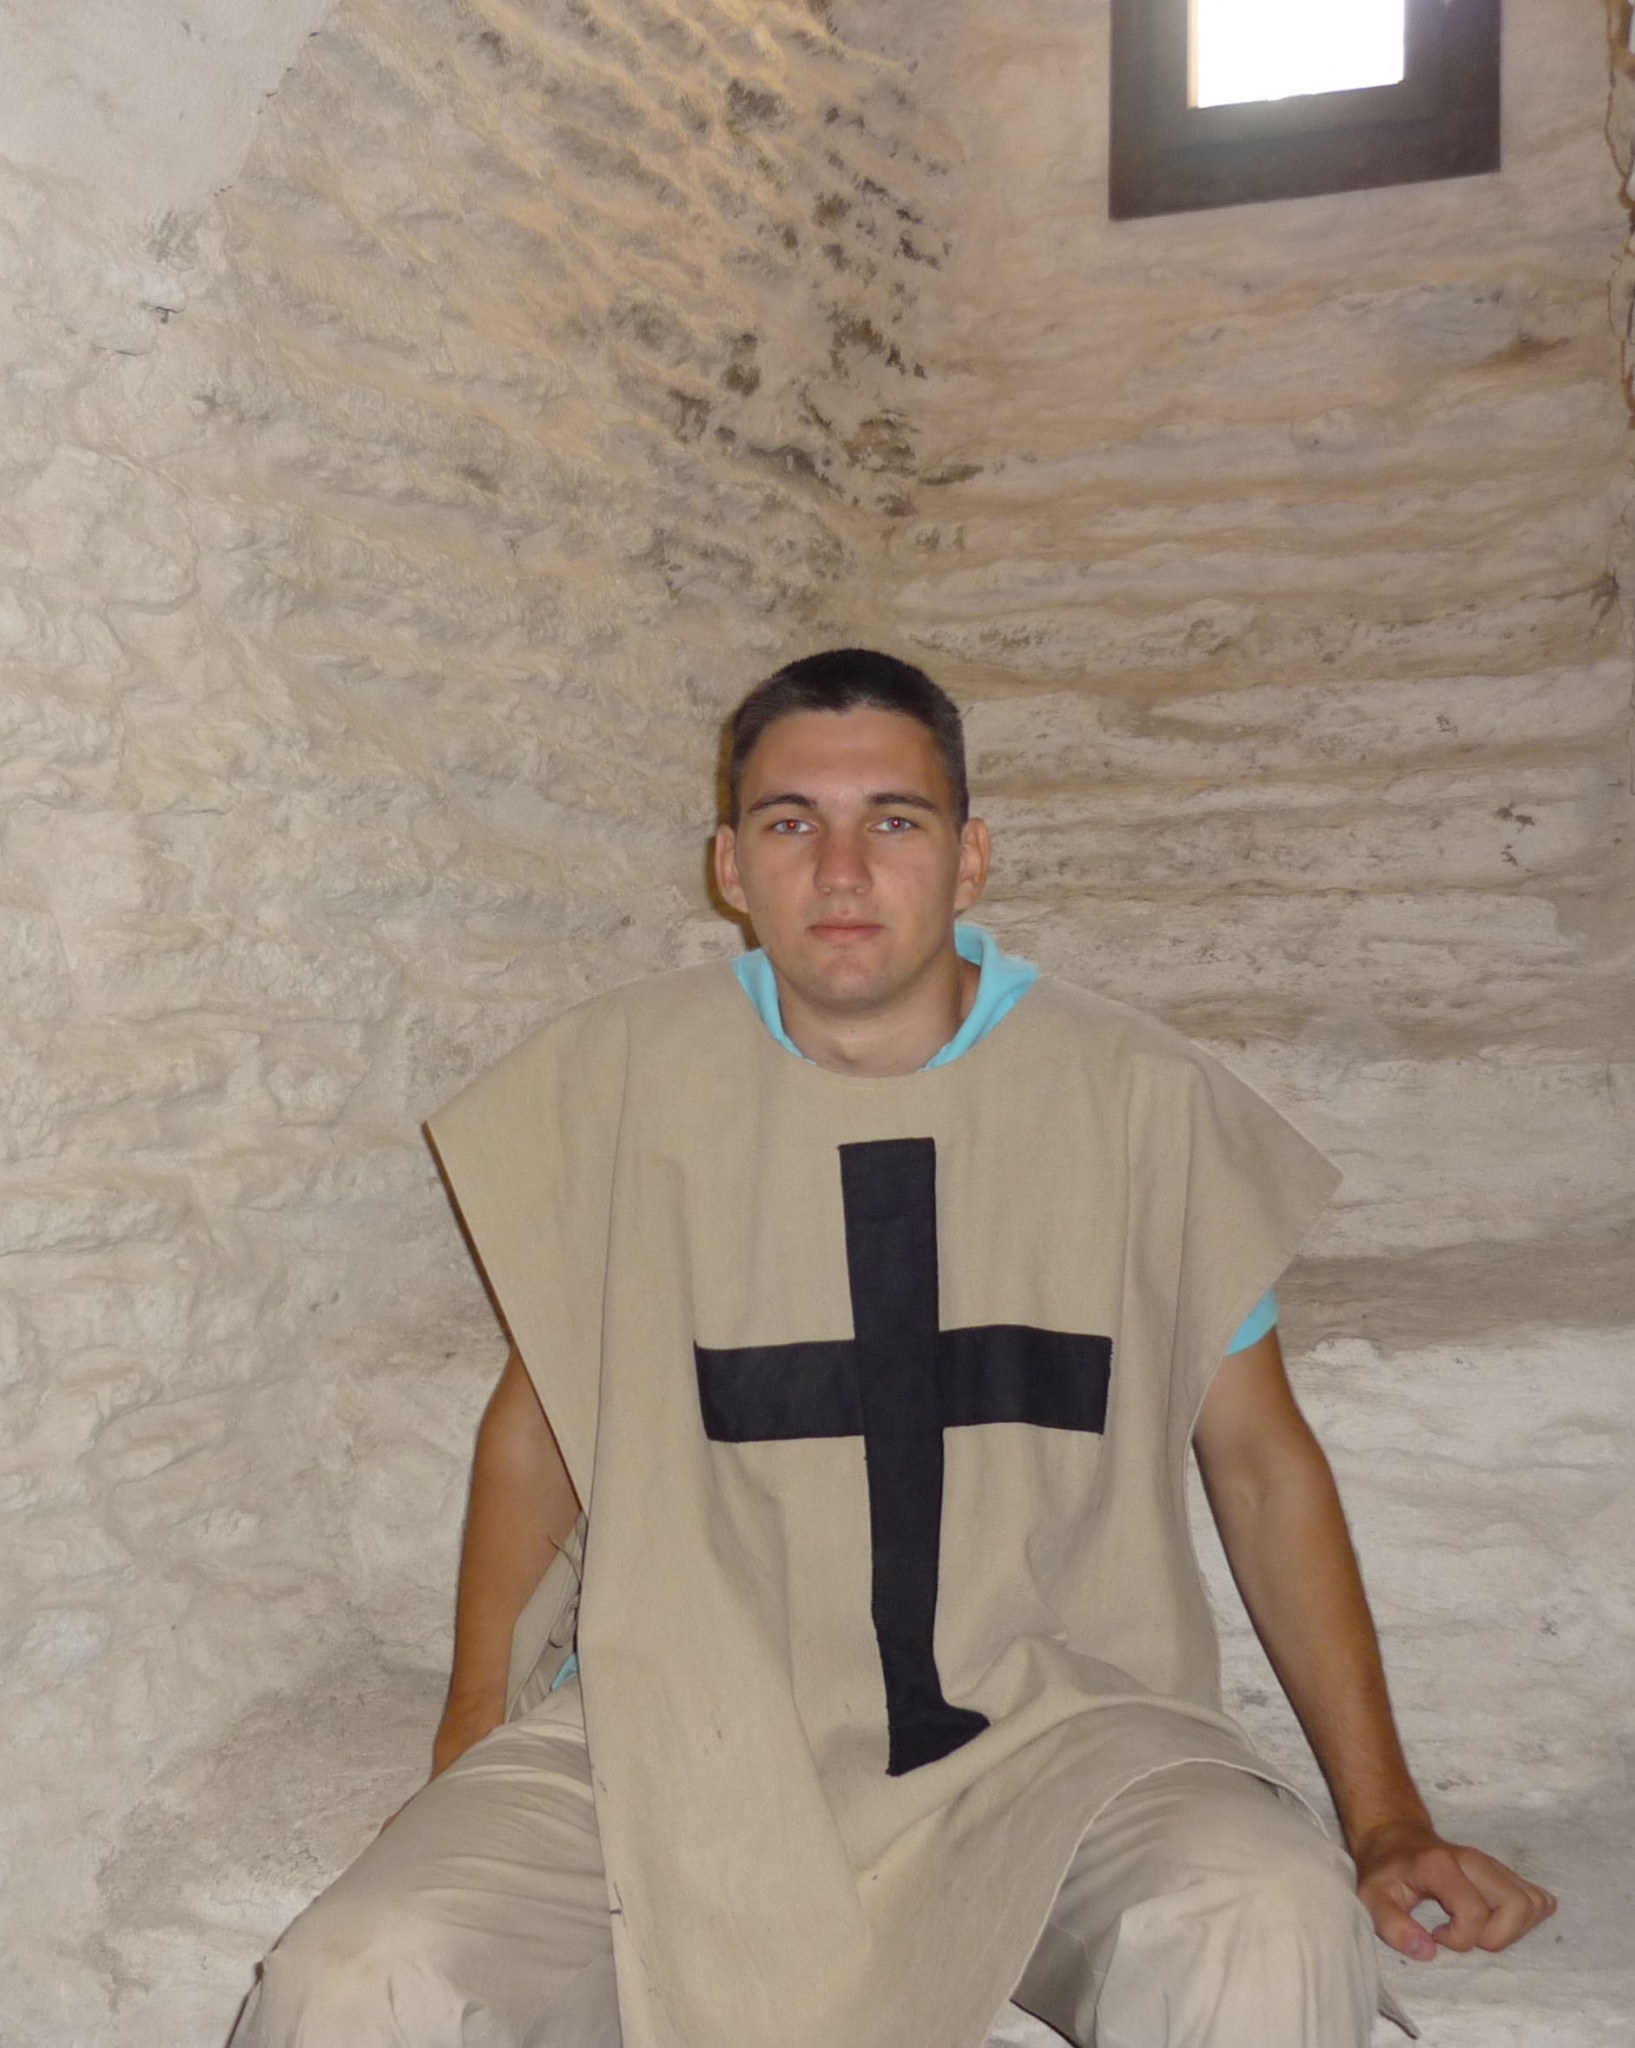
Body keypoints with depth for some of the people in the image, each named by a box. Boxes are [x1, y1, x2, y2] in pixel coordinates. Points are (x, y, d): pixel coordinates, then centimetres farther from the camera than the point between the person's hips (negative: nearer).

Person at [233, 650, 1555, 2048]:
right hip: (690, 1732, 0)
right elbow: (538, 1418, 10)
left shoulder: (1139, 1097, -1)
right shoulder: (616, 1079, -1)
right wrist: (471, 1748, 3)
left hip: (1049, 1724, 1)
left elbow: (1259, 1459, 7)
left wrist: (1385, 1821, 5)